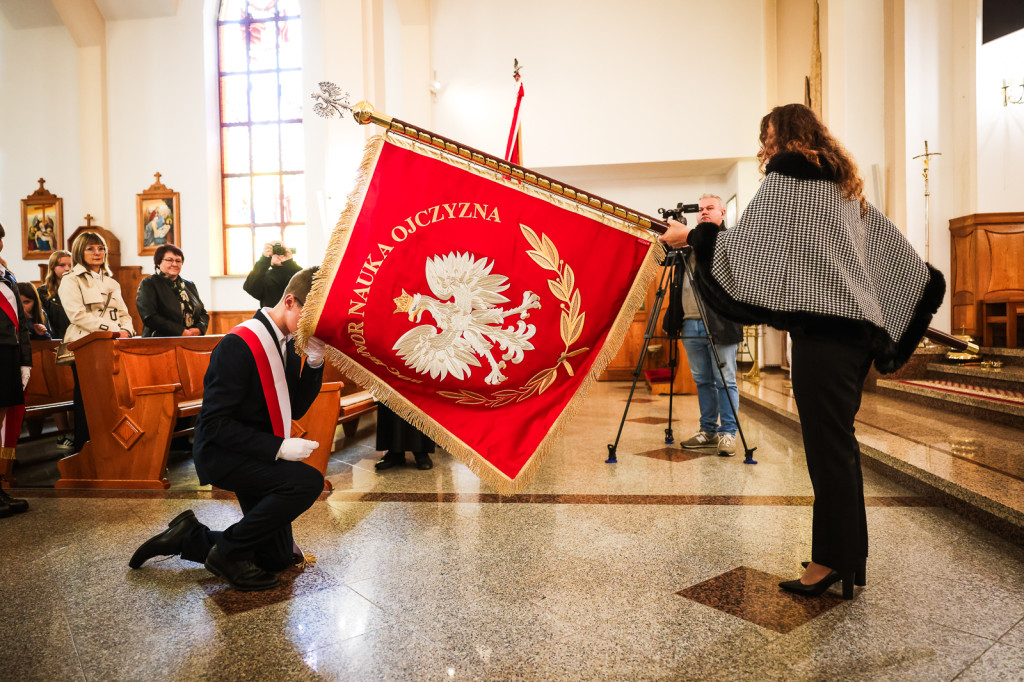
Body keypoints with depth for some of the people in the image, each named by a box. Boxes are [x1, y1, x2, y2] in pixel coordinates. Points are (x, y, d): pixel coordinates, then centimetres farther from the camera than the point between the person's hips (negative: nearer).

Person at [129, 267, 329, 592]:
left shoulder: (288, 343, 3)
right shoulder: (239, 345, -22)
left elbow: (295, 409, 2)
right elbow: (215, 424, -24)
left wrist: (314, 362, -11)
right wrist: (279, 447, -29)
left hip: (257, 455, 8)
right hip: (222, 454, -8)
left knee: (279, 559, 10)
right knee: (308, 481, -31)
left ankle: (186, 537, 25)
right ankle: (227, 551, -10)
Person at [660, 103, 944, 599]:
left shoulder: (785, 177, -2)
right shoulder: (846, 186, 23)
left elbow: (746, 242, -10)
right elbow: (893, 247, 26)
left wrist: (693, 235, 1)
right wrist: (926, 280, 35)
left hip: (822, 328, -9)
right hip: (859, 327, 9)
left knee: (826, 446, -5)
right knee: (841, 443, 12)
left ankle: (832, 562, 3)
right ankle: (849, 559, 21)